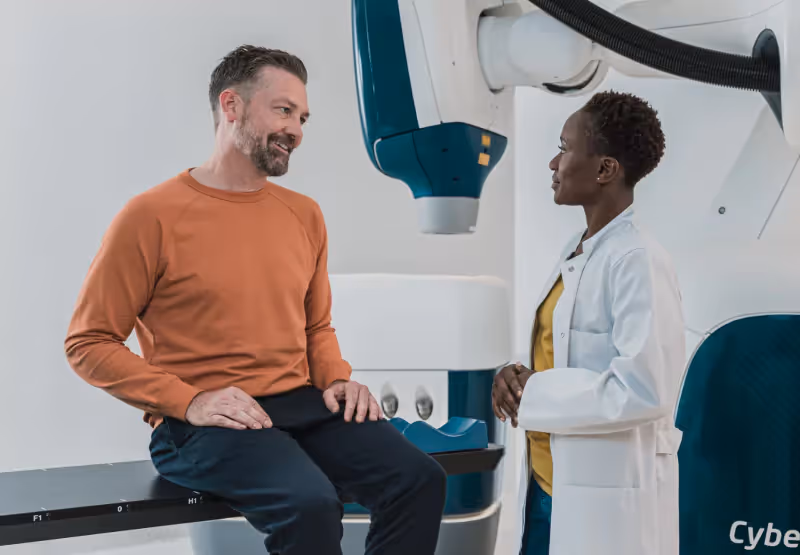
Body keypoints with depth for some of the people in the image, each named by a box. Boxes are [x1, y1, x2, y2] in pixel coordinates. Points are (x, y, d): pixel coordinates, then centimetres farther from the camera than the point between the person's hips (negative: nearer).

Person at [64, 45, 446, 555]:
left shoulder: (304, 215, 13)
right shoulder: (152, 216, -5)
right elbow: (88, 344, -4)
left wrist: (336, 380, 2)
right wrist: (190, 401, -15)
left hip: (302, 405, 6)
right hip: (202, 424, -5)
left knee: (420, 480, -16)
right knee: (311, 503, -31)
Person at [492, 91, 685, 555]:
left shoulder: (637, 260, -18)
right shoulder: (577, 251, 9)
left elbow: (644, 391, -24)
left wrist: (531, 396, -16)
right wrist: (519, 378, -1)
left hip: (609, 499, -8)